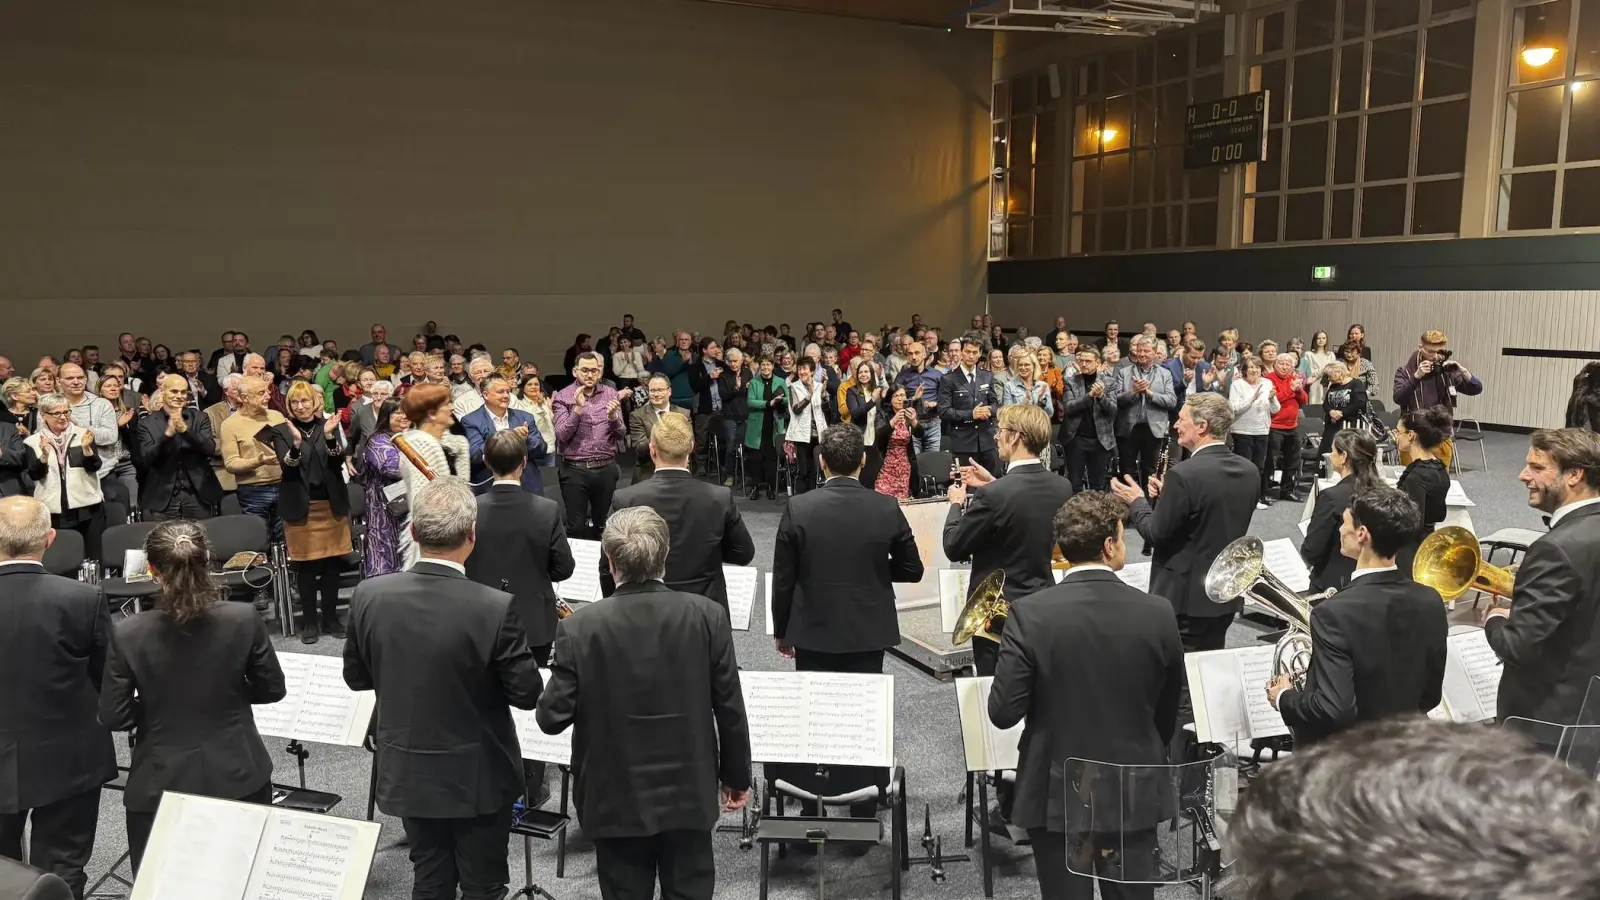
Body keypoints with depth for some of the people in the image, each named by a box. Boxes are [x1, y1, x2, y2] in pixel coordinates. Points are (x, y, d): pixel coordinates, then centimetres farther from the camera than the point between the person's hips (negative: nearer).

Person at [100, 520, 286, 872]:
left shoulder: (129, 634, -15)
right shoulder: (243, 619, -14)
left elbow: (114, 717, -8)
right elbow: (272, 689, -2)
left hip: (161, 785, -1)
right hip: (238, 777, 1)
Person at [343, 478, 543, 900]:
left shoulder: (369, 595, -13)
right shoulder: (495, 607, -25)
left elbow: (356, 677, 1)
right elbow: (527, 694, -15)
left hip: (405, 772, 4)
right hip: (477, 776, -4)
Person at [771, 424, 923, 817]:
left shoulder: (798, 508, -13)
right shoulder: (887, 508, -10)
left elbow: (783, 578, -7)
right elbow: (912, 570, -1)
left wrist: (782, 631, 6)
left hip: (814, 631, -1)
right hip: (868, 632, 1)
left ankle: (811, 811, 24)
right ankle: (862, 812, 21)